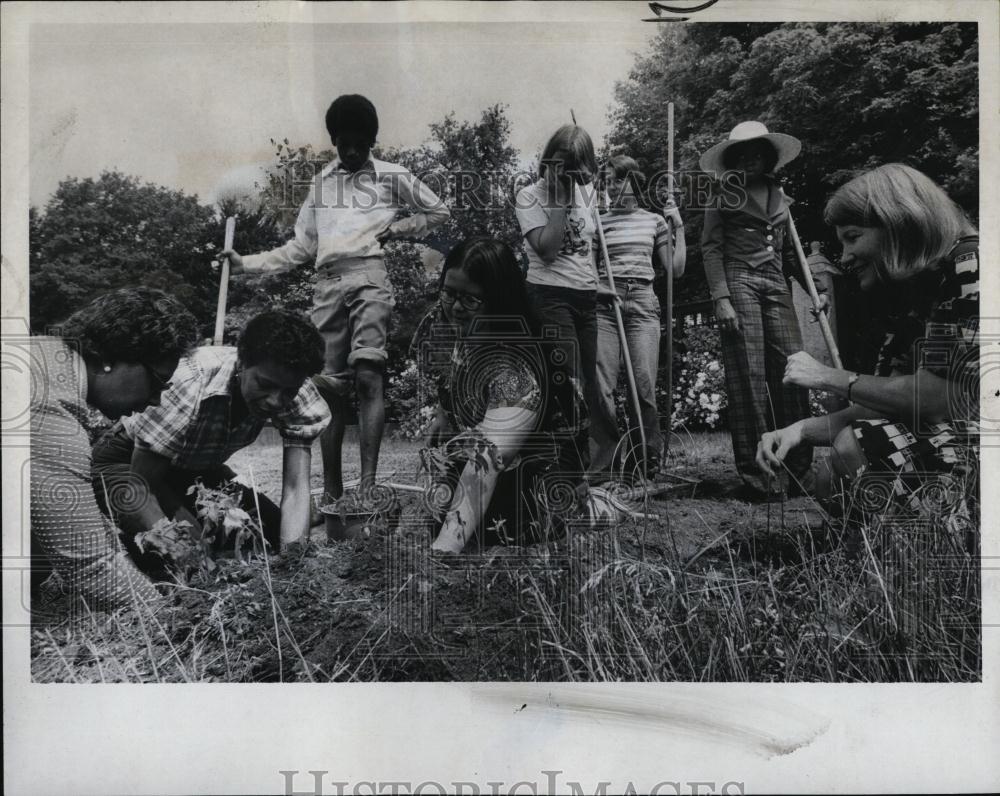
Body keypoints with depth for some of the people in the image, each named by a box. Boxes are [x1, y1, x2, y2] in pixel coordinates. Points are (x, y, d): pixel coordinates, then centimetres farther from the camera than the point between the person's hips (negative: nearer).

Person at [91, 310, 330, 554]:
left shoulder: (298, 397, -24)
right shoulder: (191, 383, -37)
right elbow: (144, 480, -29)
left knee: (278, 534, -10)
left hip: (197, 467, 5)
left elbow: (296, 488, -28)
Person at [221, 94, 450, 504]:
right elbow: (301, 248, 23)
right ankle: (332, 492, 7)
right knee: (329, 386, 1)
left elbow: (438, 212, 20)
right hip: (328, 284, 4)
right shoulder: (321, 183, 23)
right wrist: (245, 264, 15)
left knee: (368, 374, -22)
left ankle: (368, 483, -28)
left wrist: (397, 228, 5)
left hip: (369, 275, -4)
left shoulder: (393, 176, 13)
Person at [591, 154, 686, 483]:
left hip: (643, 304, 0)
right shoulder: (597, 222, 12)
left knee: (643, 385, -8)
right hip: (604, 304, 0)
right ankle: (603, 463, 0)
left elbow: (675, 269, 12)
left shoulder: (654, 221, 14)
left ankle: (648, 459, 9)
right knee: (601, 386, -9)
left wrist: (679, 226, 9)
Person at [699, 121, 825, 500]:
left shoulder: (779, 195, 21)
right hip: (739, 282, -5)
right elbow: (710, 247, -2)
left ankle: (799, 469, 5)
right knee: (748, 376, -8)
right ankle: (756, 477, -5)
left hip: (776, 284, 5)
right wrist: (721, 298, -13)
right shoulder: (724, 195, 7)